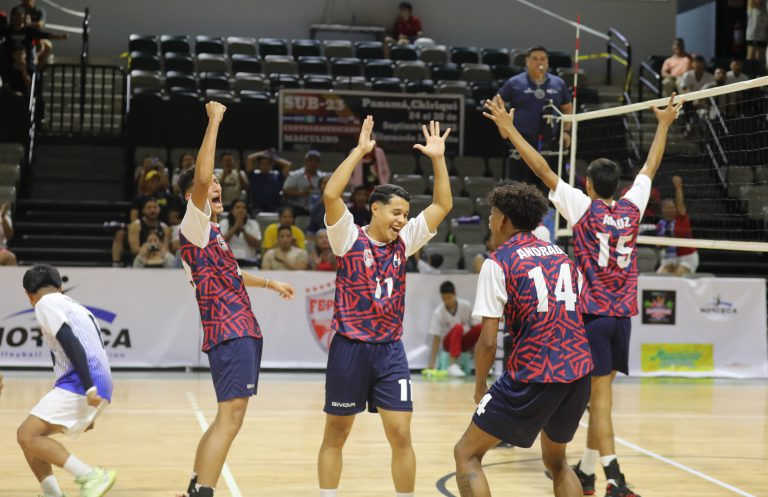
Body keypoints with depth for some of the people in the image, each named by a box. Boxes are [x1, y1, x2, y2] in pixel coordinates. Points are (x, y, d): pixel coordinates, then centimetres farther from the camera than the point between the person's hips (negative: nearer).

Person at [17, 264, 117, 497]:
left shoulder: (45, 303, 2)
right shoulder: (75, 307, 28)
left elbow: (72, 344, -13)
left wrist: (89, 388, -22)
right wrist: (88, 414, 33)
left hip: (80, 384, -9)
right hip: (95, 387, 9)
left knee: (28, 435, -13)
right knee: (29, 435, 15)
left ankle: (92, 477, -21)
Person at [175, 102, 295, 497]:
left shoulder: (210, 234, 21)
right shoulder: (194, 225, -7)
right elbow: (200, 177, -24)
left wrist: (268, 283, 47)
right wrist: (214, 121, -19)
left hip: (240, 333, 10)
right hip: (231, 333, -10)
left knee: (227, 419, 14)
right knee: (229, 419, -16)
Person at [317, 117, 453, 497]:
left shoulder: (404, 242, 7)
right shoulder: (349, 238, -5)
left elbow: (442, 205, 7)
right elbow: (330, 195, -20)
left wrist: (438, 158, 0)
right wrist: (359, 151, -18)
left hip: (390, 350, 3)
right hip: (349, 349, -3)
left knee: (401, 436, -2)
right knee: (335, 436, 8)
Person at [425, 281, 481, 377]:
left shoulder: (466, 306, -11)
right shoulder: (438, 313, -17)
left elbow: (473, 325, -1)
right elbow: (436, 338, -17)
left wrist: (474, 348, -7)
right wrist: (431, 363, -21)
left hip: (465, 340, 2)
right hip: (448, 342, -2)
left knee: (480, 327, -28)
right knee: (458, 328, -36)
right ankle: (452, 366, -40)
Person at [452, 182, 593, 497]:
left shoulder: (498, 263, -4)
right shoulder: (562, 256, 16)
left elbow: (488, 341, -8)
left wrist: (480, 387, 7)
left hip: (533, 376, -7)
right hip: (578, 371, 7)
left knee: (466, 454, 6)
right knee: (556, 461, 27)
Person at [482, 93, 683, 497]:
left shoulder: (584, 208, -6)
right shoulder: (632, 208, 5)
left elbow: (542, 169, -8)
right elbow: (651, 167, 20)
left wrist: (509, 129, -5)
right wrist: (664, 125, 33)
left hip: (594, 314, -5)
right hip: (622, 313, 5)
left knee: (600, 395, -8)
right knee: (600, 394, 12)